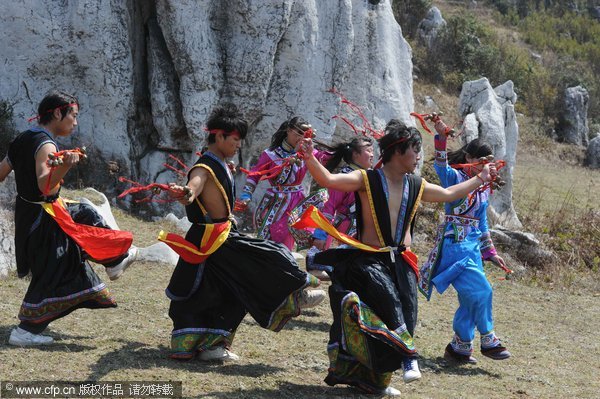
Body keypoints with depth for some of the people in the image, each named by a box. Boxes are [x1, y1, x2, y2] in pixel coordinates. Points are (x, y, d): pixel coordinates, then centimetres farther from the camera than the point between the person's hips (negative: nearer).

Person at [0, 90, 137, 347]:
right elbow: (44, 185, -37)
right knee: (50, 274, -1)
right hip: (44, 219, -10)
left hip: (26, 213, 10)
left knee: (85, 215, 26)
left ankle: (116, 261, 40)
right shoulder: (45, 145, -21)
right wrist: (65, 166, -51)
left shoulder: (21, 140, 6)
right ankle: (26, 331, 2)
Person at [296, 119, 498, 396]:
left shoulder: (416, 186, 11)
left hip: (401, 262, 5)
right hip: (369, 259, -5)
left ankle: (377, 380, 11)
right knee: (387, 296, -31)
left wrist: (480, 178, 33)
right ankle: (408, 356, -26)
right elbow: (328, 179, -21)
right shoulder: (367, 180, -8)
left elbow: (449, 194, 28)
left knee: (406, 314, -2)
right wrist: (310, 158, -37)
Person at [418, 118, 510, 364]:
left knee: (470, 299, 8)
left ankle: (459, 348, 18)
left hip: (472, 247, 8)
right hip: (455, 245, -8)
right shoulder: (455, 177, -5)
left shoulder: (483, 188, 15)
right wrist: (441, 137, -44)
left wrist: (490, 253, 23)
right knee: (481, 291, -12)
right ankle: (488, 341, 3)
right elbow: (441, 167, -28)